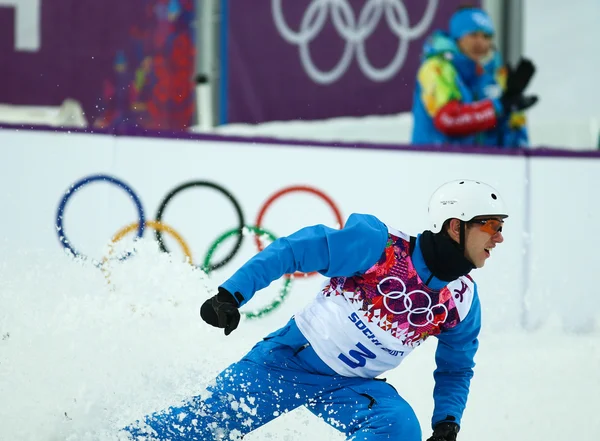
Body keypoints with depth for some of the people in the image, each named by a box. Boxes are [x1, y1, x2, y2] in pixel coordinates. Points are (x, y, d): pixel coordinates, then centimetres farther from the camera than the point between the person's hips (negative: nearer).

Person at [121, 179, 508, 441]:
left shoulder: (462, 301, -4)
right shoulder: (379, 245, -21)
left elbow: (456, 369, 13)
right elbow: (293, 251, -17)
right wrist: (231, 295, -25)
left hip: (352, 387, 4)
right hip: (293, 357, -4)